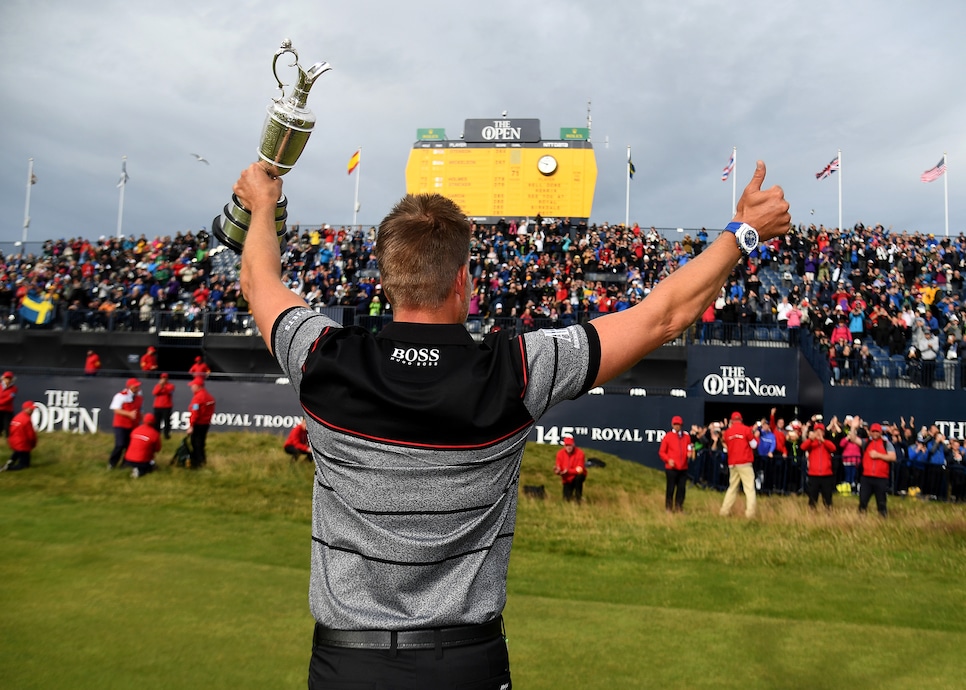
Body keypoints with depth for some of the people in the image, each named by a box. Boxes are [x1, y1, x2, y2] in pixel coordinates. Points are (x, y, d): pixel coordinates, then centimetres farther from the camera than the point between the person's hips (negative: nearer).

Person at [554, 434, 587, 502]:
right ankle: (570, 494, 28)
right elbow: (558, 468, -9)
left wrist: (568, 471, -36)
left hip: (577, 476, -2)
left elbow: (579, 470, -24)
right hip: (567, 479, 2)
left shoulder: (579, 453, -19)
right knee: (567, 499, -10)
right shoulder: (560, 453, -9)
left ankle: (578, 497, -16)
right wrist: (557, 471, -33)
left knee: (579, 477, -38)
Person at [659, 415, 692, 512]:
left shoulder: (686, 436, 10)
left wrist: (690, 453, -3)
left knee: (682, 488, 4)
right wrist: (668, 460, -14)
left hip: (683, 468, 4)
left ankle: (679, 507, 16)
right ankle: (668, 508, 12)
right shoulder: (667, 436, 0)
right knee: (670, 488, 0)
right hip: (671, 468, -4)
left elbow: (689, 449, 20)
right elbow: (661, 452, 1)